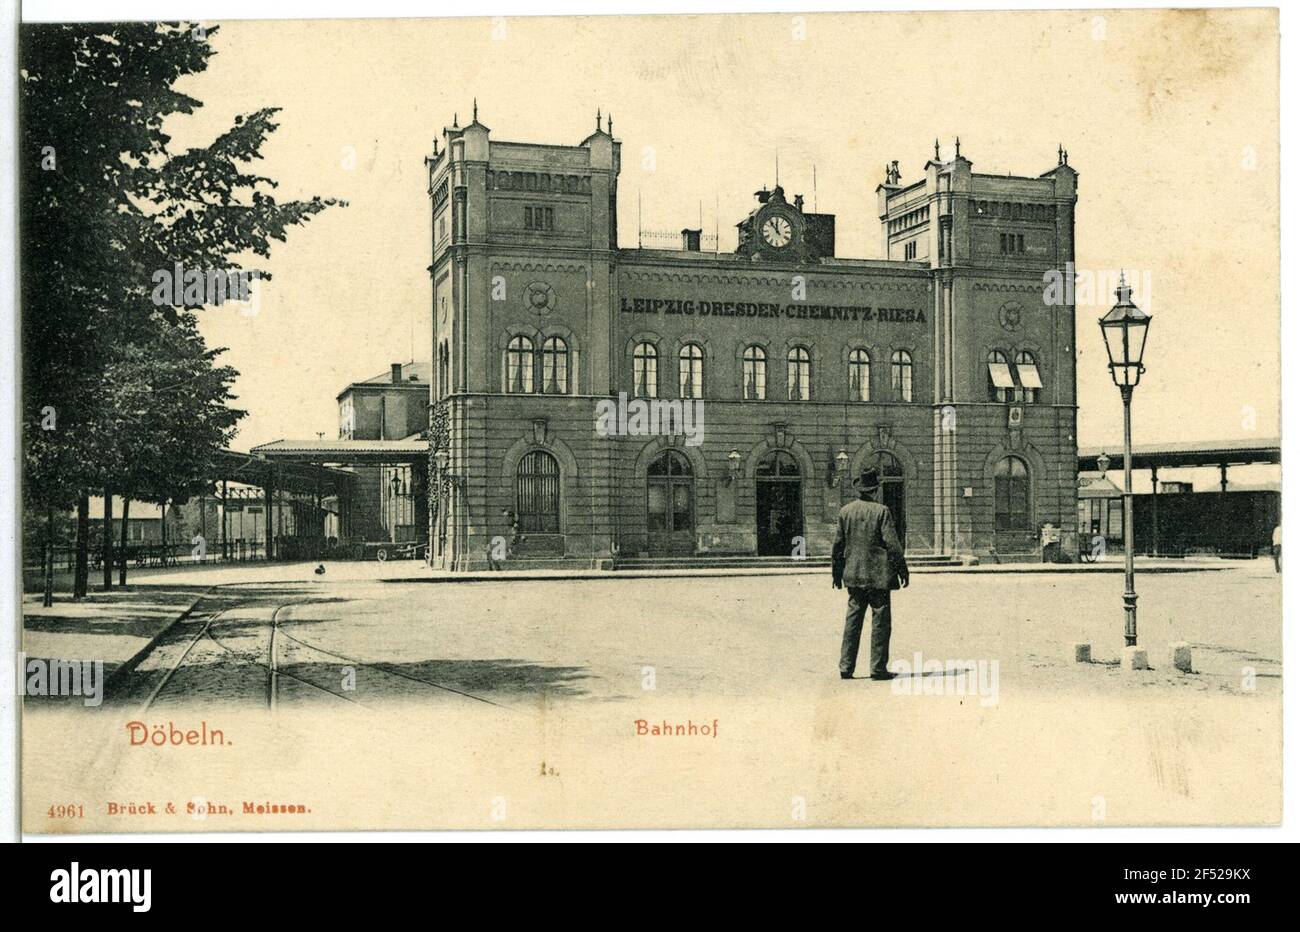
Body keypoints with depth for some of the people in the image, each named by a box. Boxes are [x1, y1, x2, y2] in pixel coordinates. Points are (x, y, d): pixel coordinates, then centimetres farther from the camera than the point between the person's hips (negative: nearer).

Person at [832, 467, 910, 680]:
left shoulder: (846, 511, 3)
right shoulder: (881, 511, -11)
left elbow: (838, 544, 7)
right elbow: (892, 544, -12)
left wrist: (836, 572, 16)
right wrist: (903, 571, -3)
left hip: (854, 576, 5)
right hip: (878, 575, -4)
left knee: (852, 621, 9)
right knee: (880, 622, 3)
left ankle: (846, 668, 8)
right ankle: (878, 668, 3)